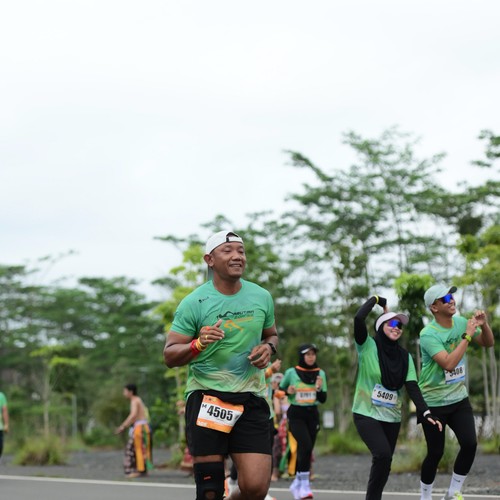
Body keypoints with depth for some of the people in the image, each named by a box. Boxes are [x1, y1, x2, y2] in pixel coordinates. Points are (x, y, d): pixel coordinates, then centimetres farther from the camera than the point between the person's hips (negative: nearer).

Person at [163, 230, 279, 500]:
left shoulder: (262, 297, 6)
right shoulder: (194, 303, -5)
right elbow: (169, 356, -3)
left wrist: (268, 347, 0)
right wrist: (198, 344, -23)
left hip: (250, 398, 3)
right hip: (206, 396, -3)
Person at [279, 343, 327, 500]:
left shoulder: (320, 374, 2)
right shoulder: (291, 372, -5)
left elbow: (323, 399, 3)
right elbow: (280, 389, 8)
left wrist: (319, 389, -16)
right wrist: (287, 391, -13)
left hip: (312, 414, 4)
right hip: (296, 414, -4)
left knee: (306, 450, 7)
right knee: (306, 446, -21)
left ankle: (297, 483, 25)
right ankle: (304, 484, -15)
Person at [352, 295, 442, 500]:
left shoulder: (405, 356, 5)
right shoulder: (368, 346, -8)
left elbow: (412, 387, -3)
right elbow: (358, 318, -24)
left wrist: (426, 412, -16)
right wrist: (377, 300, -8)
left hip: (391, 417, 5)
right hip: (366, 414, -5)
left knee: (384, 462, 8)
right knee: (383, 454, -24)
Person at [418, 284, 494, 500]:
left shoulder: (460, 322, -2)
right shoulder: (428, 334, -21)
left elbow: (488, 343, 8)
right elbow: (449, 364, -33)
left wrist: (484, 325, -13)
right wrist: (467, 335, -30)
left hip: (459, 398, 5)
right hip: (433, 403, -5)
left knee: (470, 444, -9)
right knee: (436, 452, 1)